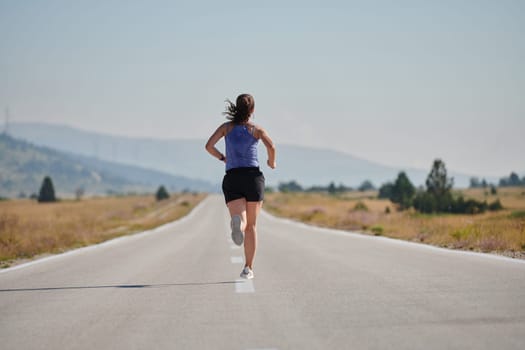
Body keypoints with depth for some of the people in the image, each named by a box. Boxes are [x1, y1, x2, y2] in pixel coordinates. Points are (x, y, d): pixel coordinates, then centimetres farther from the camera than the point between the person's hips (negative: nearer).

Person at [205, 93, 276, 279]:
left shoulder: (227, 127, 12)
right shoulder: (257, 129, 7)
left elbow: (209, 146, -1)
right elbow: (271, 146, -11)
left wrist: (222, 158, 17)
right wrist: (272, 162, 9)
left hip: (232, 179, 0)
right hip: (253, 177, 0)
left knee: (241, 222, -11)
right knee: (251, 225, 13)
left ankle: (238, 222, -50)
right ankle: (248, 268, 12)